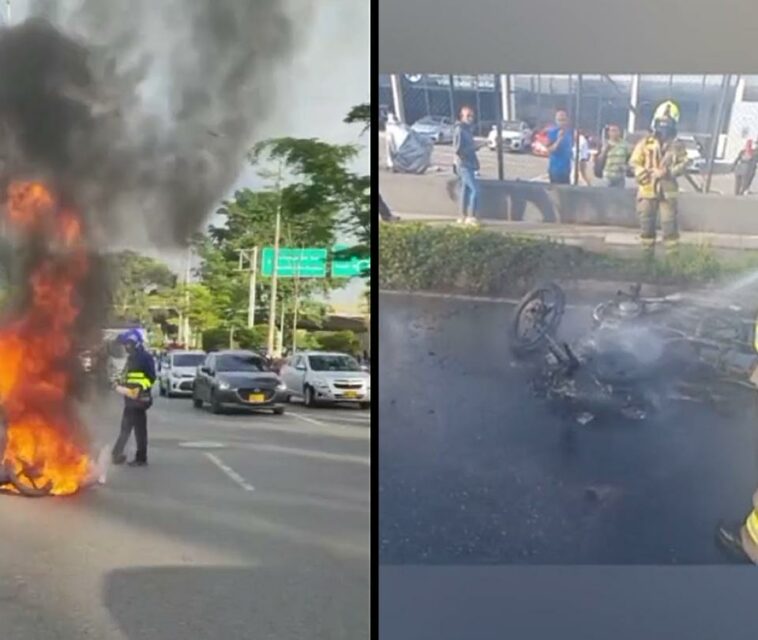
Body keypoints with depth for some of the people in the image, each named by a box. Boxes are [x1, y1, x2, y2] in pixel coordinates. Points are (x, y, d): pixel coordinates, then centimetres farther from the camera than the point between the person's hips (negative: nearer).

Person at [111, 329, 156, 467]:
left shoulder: (145, 357, -12)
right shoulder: (131, 358, 18)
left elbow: (151, 378, -18)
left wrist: (140, 388, -27)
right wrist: (121, 384, 12)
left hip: (139, 398, -9)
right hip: (130, 399, 9)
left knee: (139, 429, -4)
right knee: (125, 428, 13)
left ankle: (141, 458, 1)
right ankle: (117, 454, 18)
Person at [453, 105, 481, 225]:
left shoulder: (467, 129, 13)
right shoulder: (459, 130, -15)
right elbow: (458, 149, -21)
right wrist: (473, 147, -18)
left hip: (469, 165, 10)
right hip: (464, 165, -9)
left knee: (466, 190, 12)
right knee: (475, 189, -14)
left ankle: (463, 217, 17)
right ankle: (471, 217, -14)